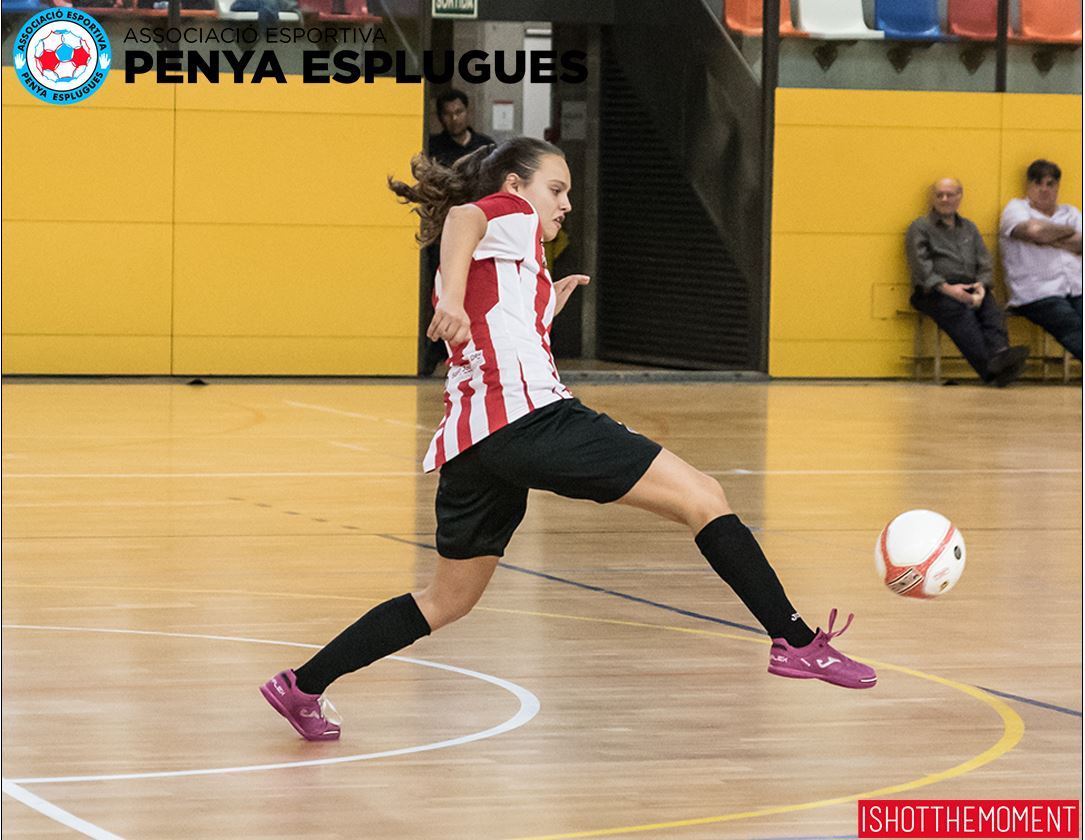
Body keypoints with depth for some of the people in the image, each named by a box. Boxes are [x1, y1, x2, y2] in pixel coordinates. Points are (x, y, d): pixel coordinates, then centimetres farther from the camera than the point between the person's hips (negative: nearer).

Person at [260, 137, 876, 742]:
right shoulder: (509, 212, 8)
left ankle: (303, 687, 20)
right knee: (703, 497, -8)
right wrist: (453, 298, -33)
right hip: (526, 415, -9)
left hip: (470, 442, 9)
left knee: (450, 599, 22)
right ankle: (795, 641, -14)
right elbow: (461, 217, -17)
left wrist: (546, 307, 40)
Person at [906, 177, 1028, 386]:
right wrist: (946, 288, -17)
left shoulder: (969, 228, 27)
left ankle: (1000, 355, -59)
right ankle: (989, 368, -58)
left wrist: (981, 285, -6)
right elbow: (920, 267, -2)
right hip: (933, 291, -4)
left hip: (969, 288, 4)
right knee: (961, 313, -37)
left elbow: (985, 263, 17)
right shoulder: (920, 227, 12)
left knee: (991, 308, -31)